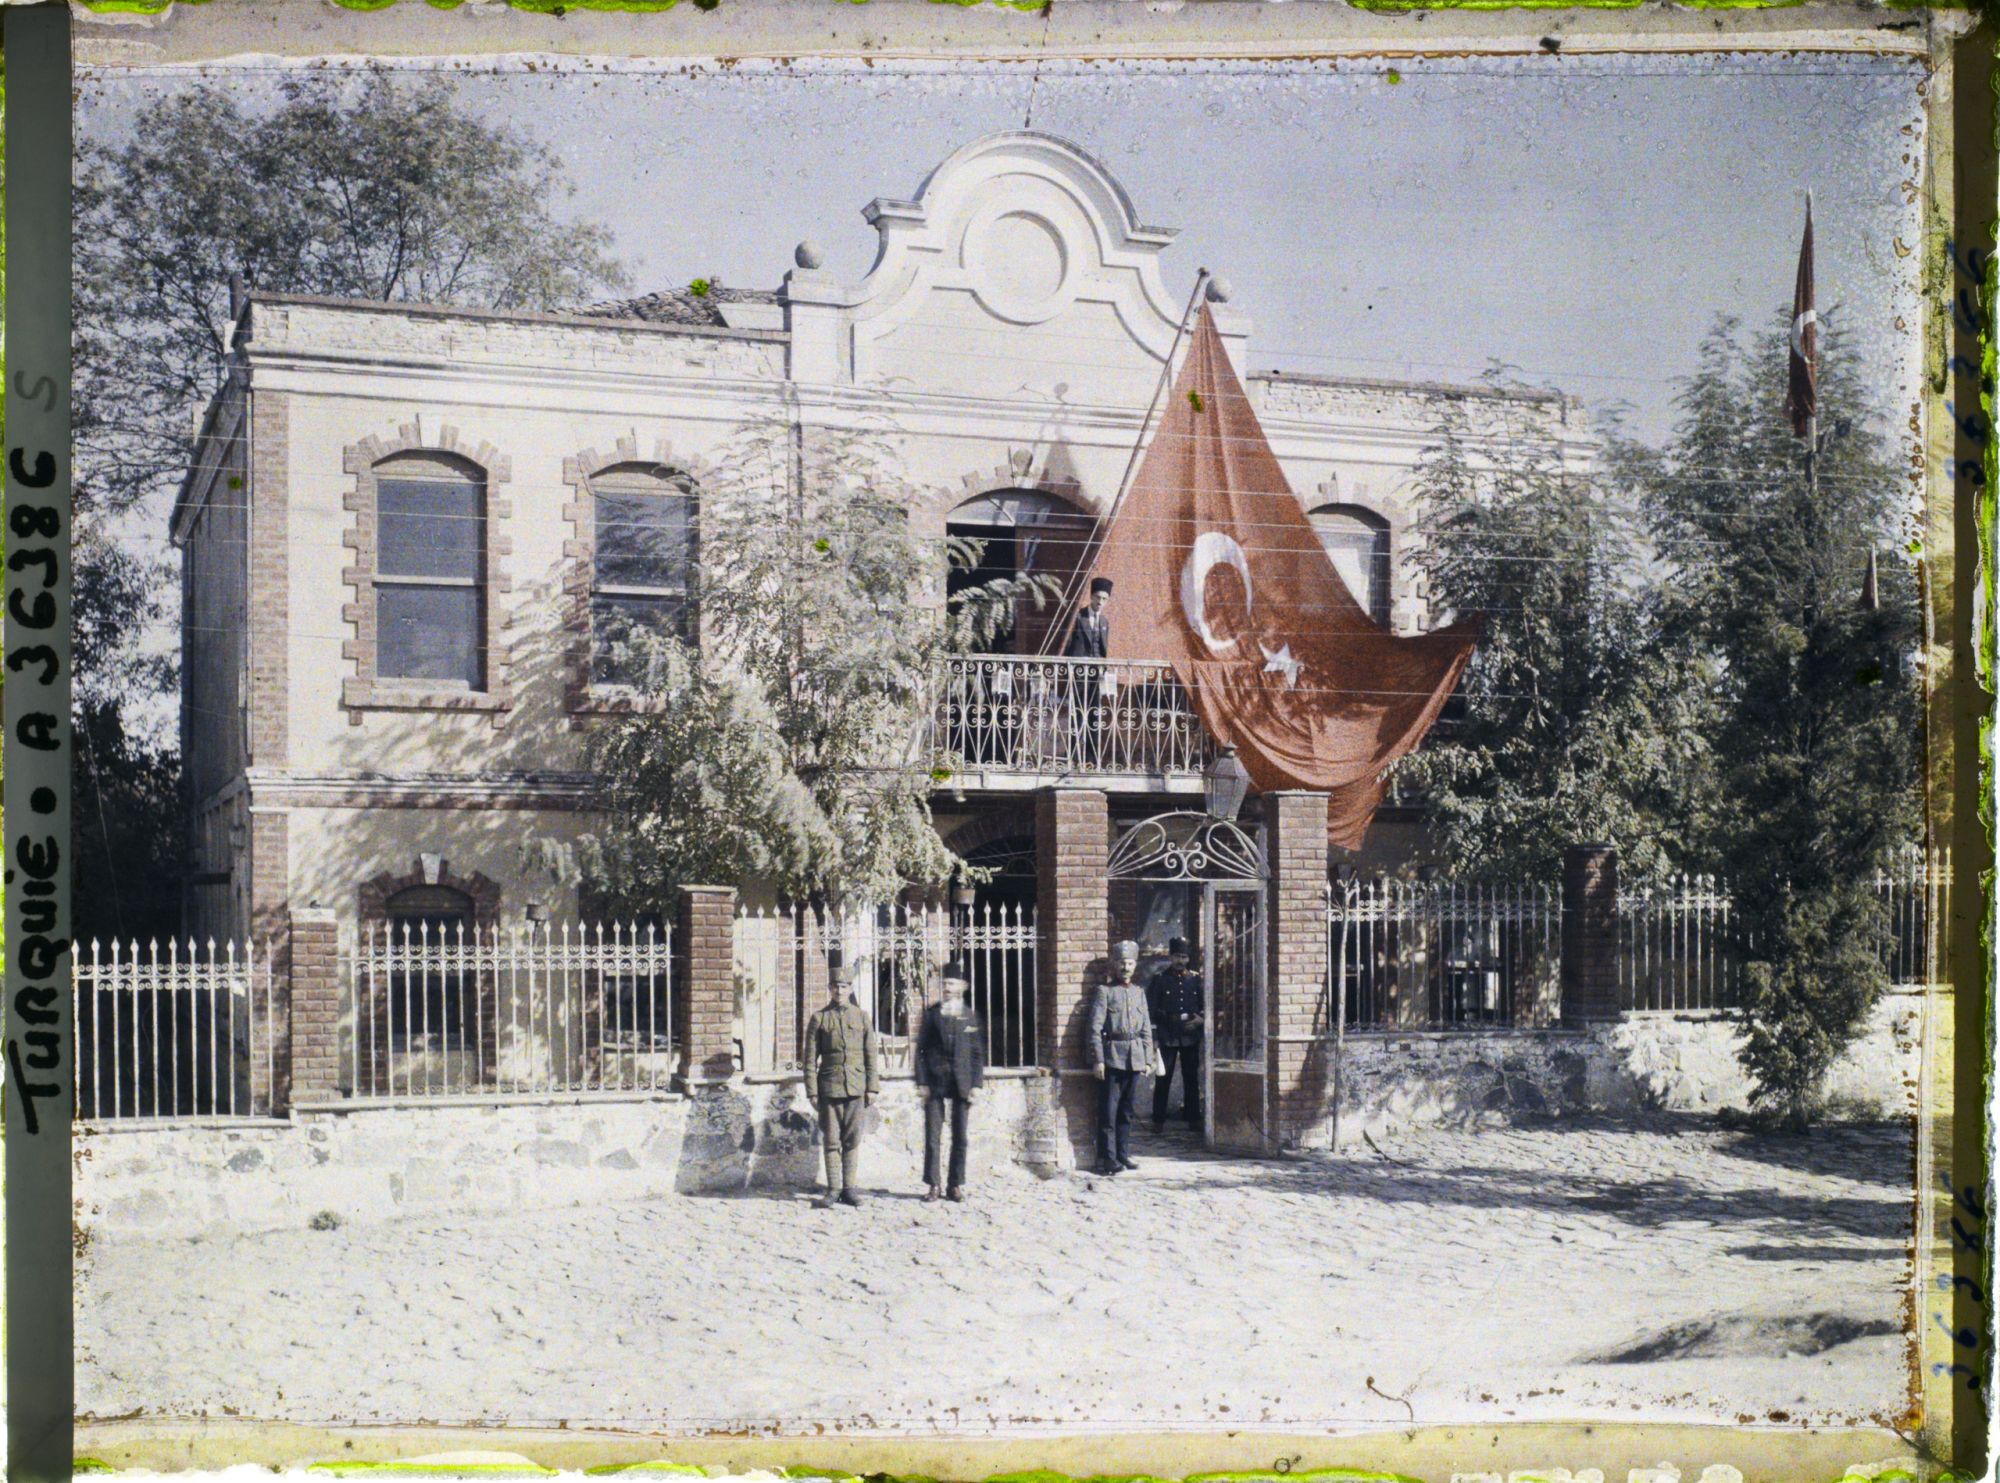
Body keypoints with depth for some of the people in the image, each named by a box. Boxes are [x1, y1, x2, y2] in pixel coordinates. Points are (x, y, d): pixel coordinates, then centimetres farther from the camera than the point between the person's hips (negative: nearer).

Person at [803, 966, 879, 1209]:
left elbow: (871, 1056, 8)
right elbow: (810, 1058, 3)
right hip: (829, 1086, -1)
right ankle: (833, 1189, 5)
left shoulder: (862, 1018, 9)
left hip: (856, 1087, 1)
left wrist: (872, 1088, 1)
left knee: (852, 1140, 3)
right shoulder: (819, 1019, 4)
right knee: (831, 1141, 0)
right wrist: (812, 1092, -2)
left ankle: (849, 1188, 9)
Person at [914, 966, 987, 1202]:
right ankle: (933, 1185, 5)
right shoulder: (932, 1014, 6)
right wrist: (922, 1082, -4)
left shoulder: (971, 1016, 6)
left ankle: (956, 1185, 9)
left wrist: (976, 1084, -2)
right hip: (935, 1082, 0)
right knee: (932, 1137, -1)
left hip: (962, 1083, 0)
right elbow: (921, 1049, 4)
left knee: (960, 1137, 2)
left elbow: (978, 1053, 6)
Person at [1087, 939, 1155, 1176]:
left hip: (1135, 1057, 5)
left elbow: (1147, 1029, 15)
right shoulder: (1104, 991, -1)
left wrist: (1148, 1059, 9)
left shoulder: (1139, 992, 14)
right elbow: (1095, 1028, -6)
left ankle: (1123, 1154, 16)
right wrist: (1098, 1060, -12)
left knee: (1126, 1109, 10)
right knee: (1109, 1110, -6)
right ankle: (1107, 1157, -4)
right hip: (1113, 1055, -5)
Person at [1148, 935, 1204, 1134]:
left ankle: (1194, 1119, 14)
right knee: (1162, 1079, -1)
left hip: (1190, 1037, 2)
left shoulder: (1195, 979, 9)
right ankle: (1159, 1121, 4)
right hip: (1167, 1038, -2)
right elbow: (1150, 1008, 0)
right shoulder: (1160, 979, 2)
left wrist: (1201, 1019, -7)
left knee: (1192, 1079, 6)